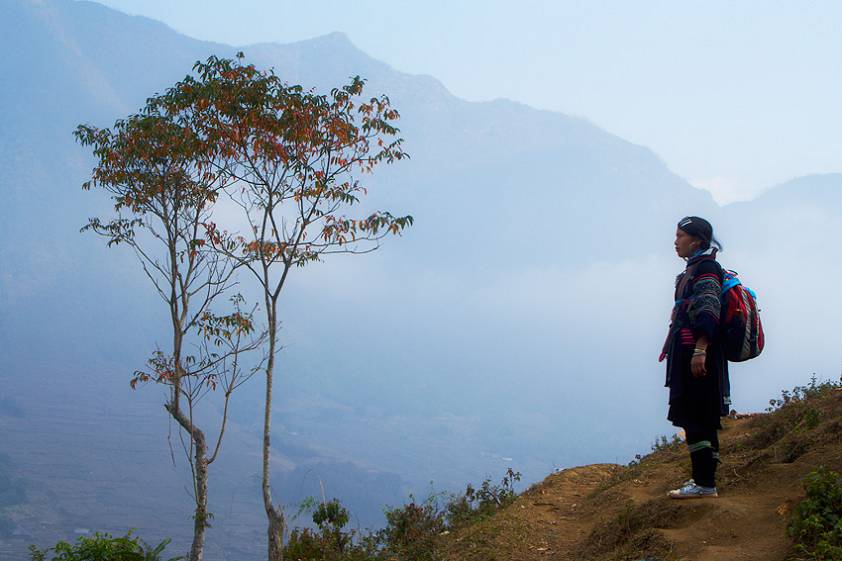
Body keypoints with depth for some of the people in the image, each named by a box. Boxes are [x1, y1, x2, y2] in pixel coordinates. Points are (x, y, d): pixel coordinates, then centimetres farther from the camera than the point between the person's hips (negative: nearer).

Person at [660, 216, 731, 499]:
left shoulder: (705, 266, -8)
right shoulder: (693, 269, 21)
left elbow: (709, 312, -18)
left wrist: (700, 351, -25)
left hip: (697, 351, -10)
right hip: (689, 352, 10)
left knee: (694, 416, -11)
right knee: (702, 419, 12)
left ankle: (704, 484, -10)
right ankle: (705, 479, 18)